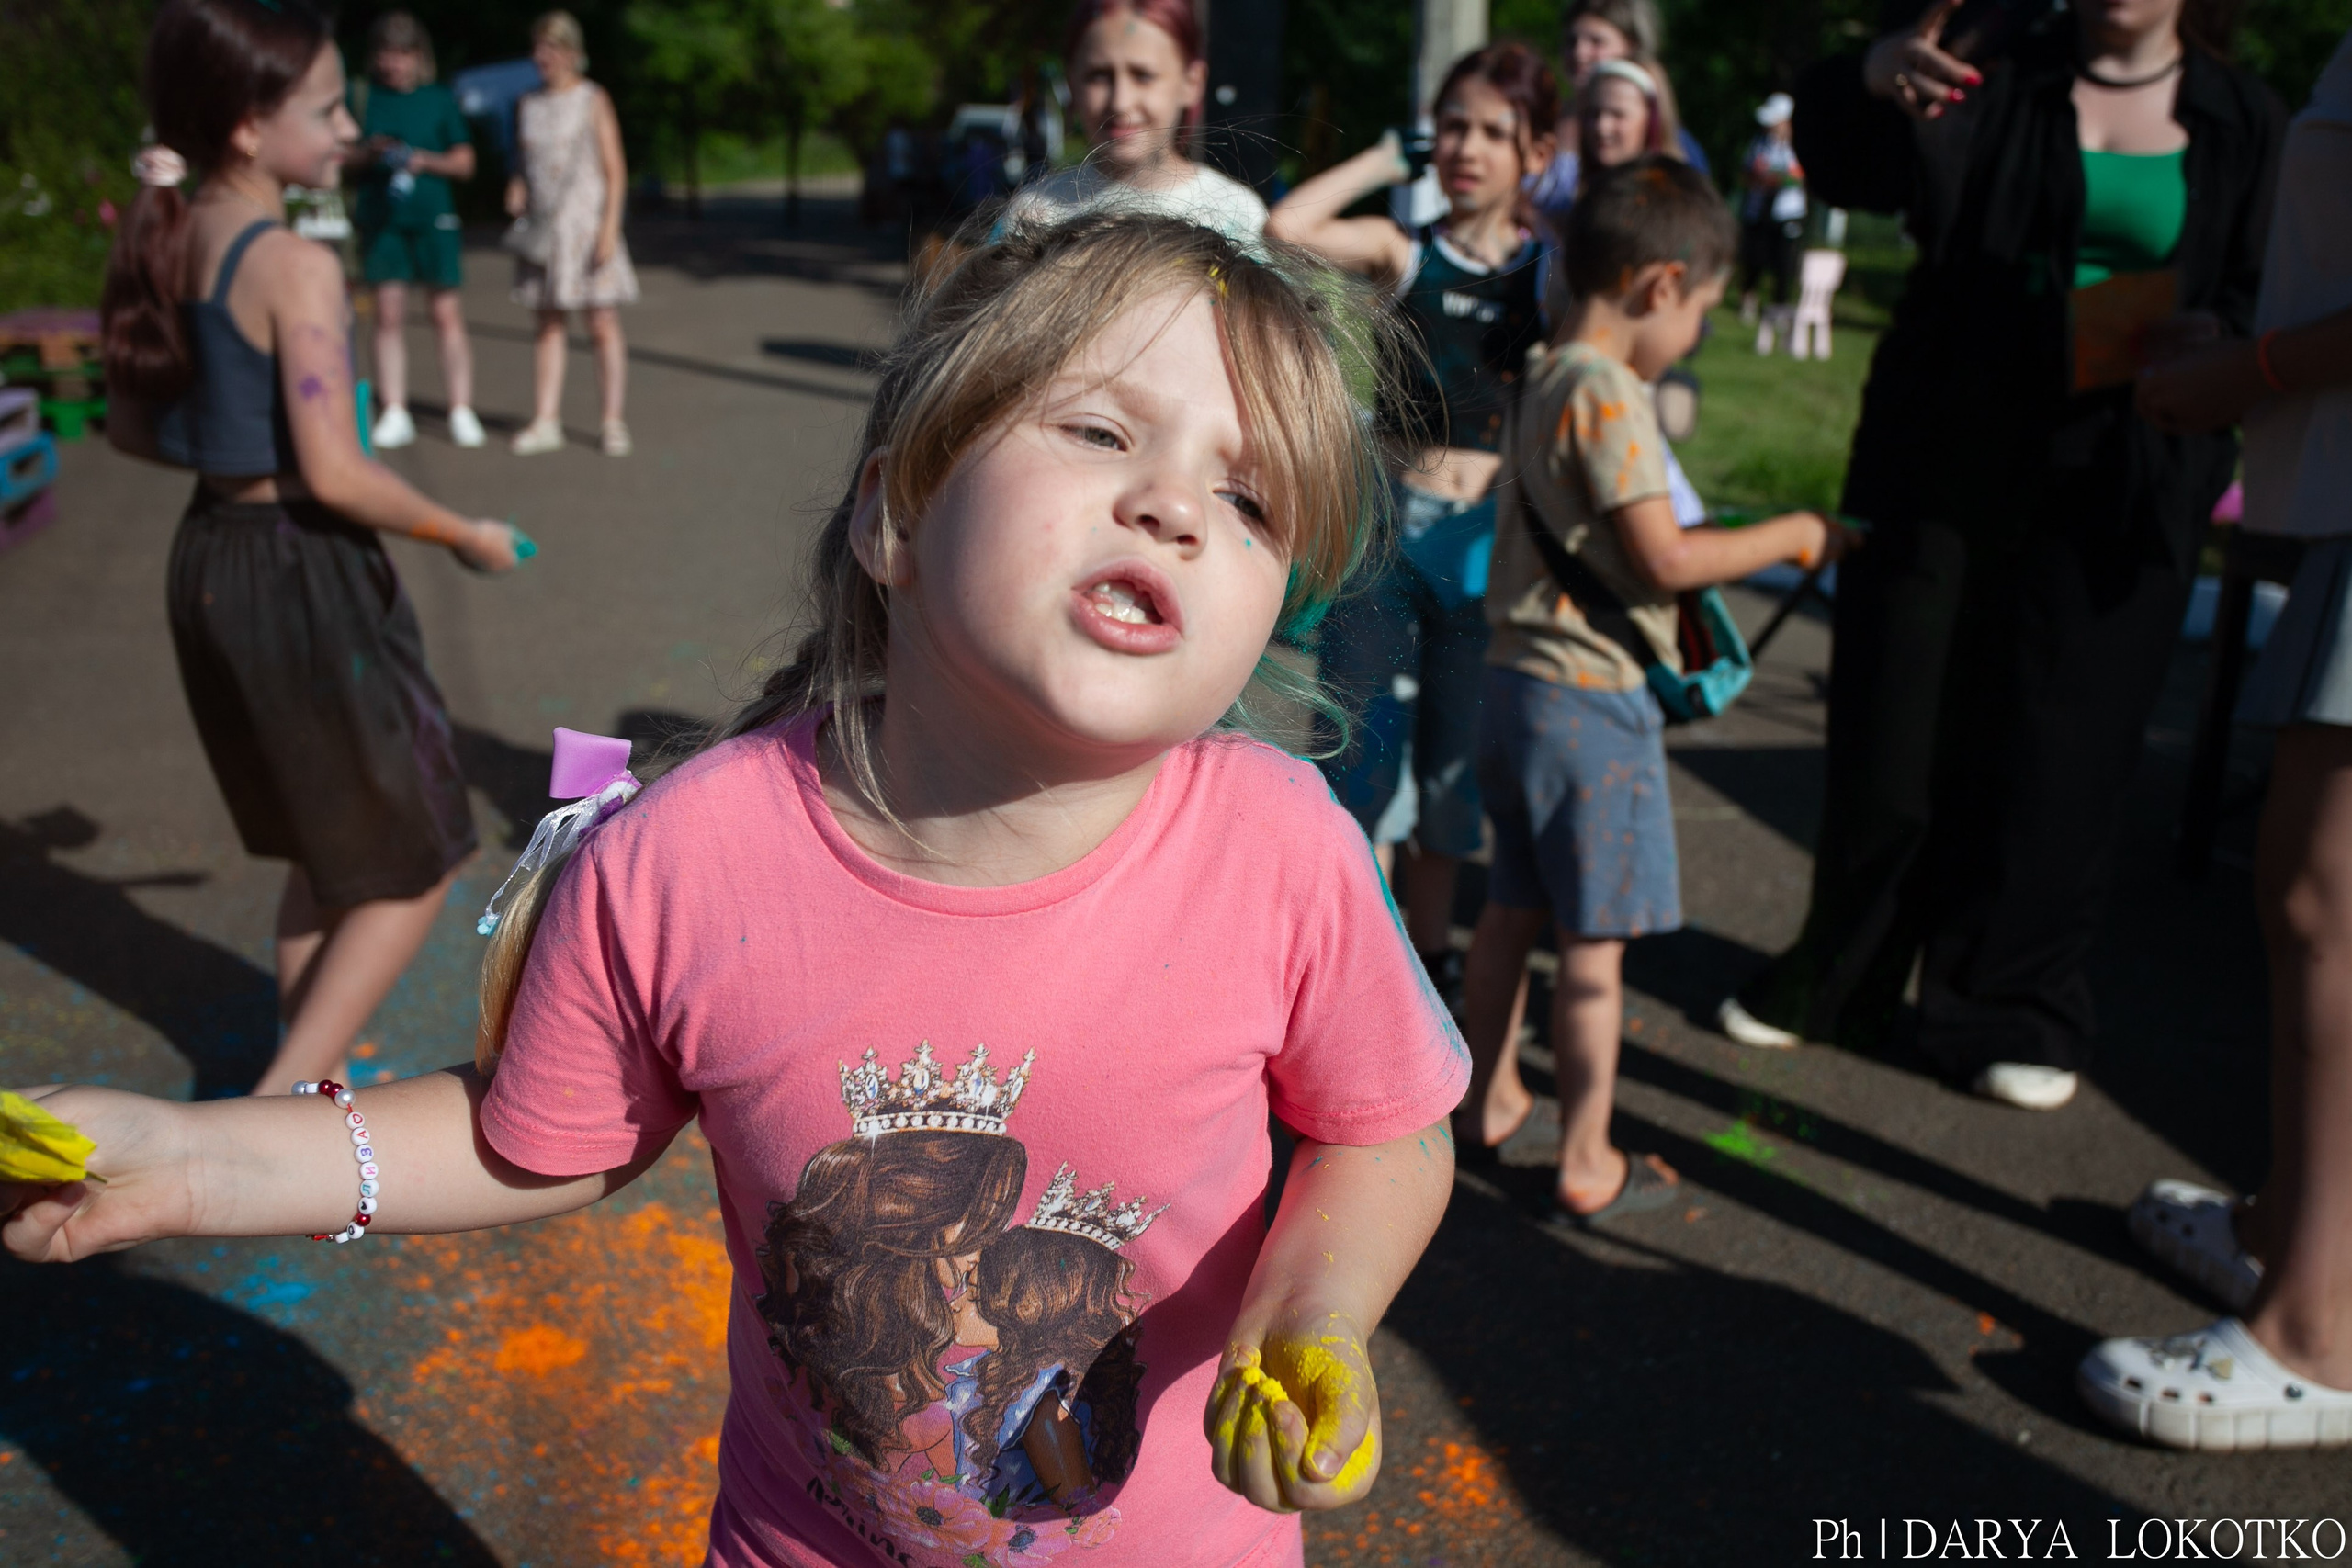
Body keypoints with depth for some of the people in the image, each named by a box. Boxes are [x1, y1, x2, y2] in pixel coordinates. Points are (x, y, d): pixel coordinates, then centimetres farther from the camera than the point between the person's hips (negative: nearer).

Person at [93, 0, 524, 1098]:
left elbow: (132, 427, 13)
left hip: (209, 563, 9)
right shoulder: (294, 267, -19)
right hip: (304, 575, -9)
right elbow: (336, 476, -22)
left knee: (326, 857, 23)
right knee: (414, 867, 6)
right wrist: (466, 536, -8)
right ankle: (276, 1109, 3)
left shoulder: (165, 249, 5)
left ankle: (315, 1083, 34)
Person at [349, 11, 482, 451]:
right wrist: (369, 153, -11)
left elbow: (464, 162, 5)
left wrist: (427, 161, -12)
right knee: (389, 316, 2)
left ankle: (462, 411, 3)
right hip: (380, 217, 1)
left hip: (432, 218, -1)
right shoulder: (366, 97, 7)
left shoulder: (439, 98, 4)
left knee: (447, 315, -2)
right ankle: (395, 414, 7)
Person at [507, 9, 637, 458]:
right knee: (548, 325, 5)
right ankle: (545, 421, 7)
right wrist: (517, 188, -1)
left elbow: (615, 171, -5)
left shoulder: (592, 101, -1)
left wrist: (609, 227, -14)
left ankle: (612, 421, 3)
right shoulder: (528, 106, 12)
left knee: (603, 324, -3)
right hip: (542, 226, 5)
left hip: (586, 225, -5)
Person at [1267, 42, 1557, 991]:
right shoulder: (1403, 253, 2)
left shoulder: (1553, 267, 5)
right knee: (1365, 744, -2)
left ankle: (1429, 951, 29)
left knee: (1451, 758, 12)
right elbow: (1287, 227, -13)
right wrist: (1389, 157, -2)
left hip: (1489, 543, 1)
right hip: (1391, 529, -1)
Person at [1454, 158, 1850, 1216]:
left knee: (1512, 907, 19)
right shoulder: (1609, 392, -17)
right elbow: (1665, 558, -20)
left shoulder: (1545, 377, 12)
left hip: (1517, 680, 9)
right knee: (1595, 940, 0)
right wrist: (1792, 537, -8)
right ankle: (1588, 1165, 10)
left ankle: (1488, 1097, 33)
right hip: (1593, 699, -9)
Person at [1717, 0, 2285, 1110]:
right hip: (1944, 465, 0)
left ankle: (2009, 1014, 19)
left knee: (2059, 756, 4)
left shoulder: (2240, 122, 6)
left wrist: (2211, 336, -16)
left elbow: (2264, 300, 7)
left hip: (2114, 488, 1)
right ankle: (1838, 982, 23)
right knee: (1892, 735, 5)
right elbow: (1852, 173, -11)